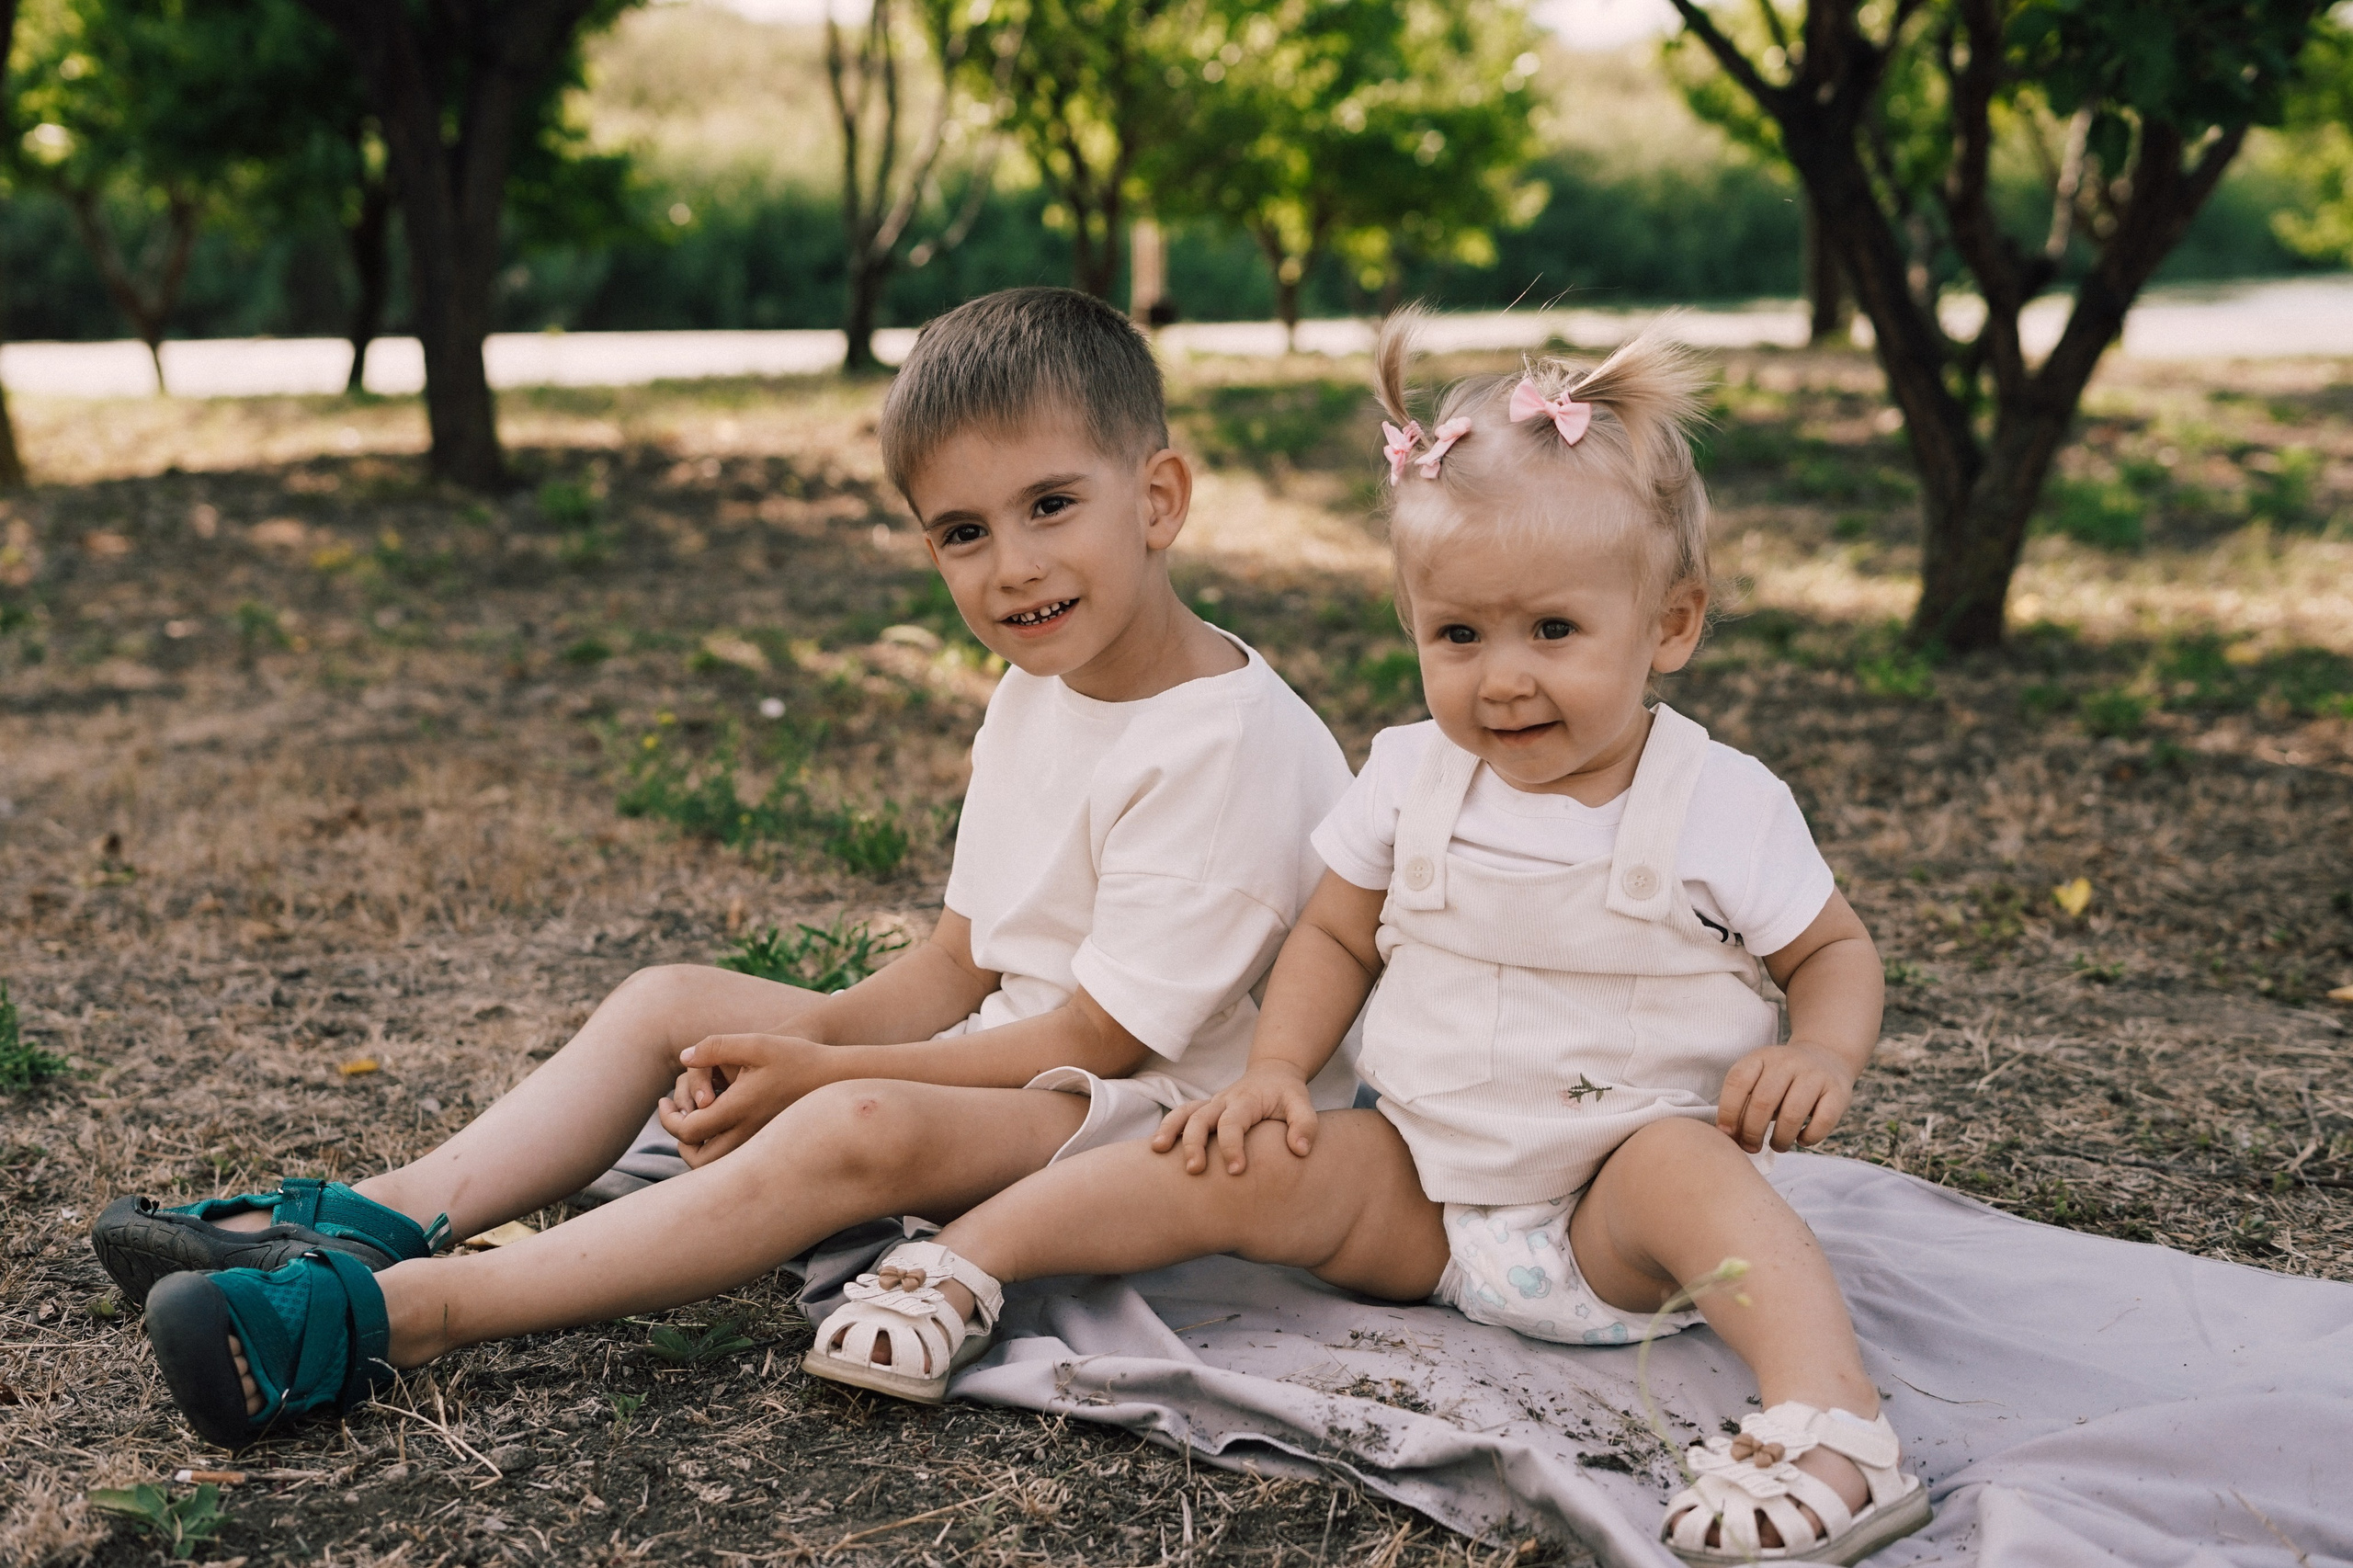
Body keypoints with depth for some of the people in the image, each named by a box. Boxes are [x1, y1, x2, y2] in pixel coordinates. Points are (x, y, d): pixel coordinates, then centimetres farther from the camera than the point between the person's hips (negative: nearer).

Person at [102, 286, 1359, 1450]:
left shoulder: (1230, 746, -21)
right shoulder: (1035, 691, 8)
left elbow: (1100, 1037, -20)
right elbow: (964, 964, 11)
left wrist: (814, 1072, -16)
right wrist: (794, 1041, -6)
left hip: (1159, 1126, -9)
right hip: (1001, 1061, 10)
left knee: (860, 1130, -35)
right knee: (668, 1002, 5)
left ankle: (405, 1312, -36)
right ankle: (381, 1220, -6)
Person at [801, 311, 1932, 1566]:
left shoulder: (1725, 807, -9)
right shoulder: (1410, 777, 0)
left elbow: (1835, 950, 5)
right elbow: (1335, 936, 11)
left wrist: (1822, 1054, -16)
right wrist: (1275, 1072, -5)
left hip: (1611, 1225, -2)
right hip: (1419, 1193, 3)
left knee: (1684, 1160, -34)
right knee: (1237, 1164, -17)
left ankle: (1837, 1421, -44)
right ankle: (967, 1260, -8)